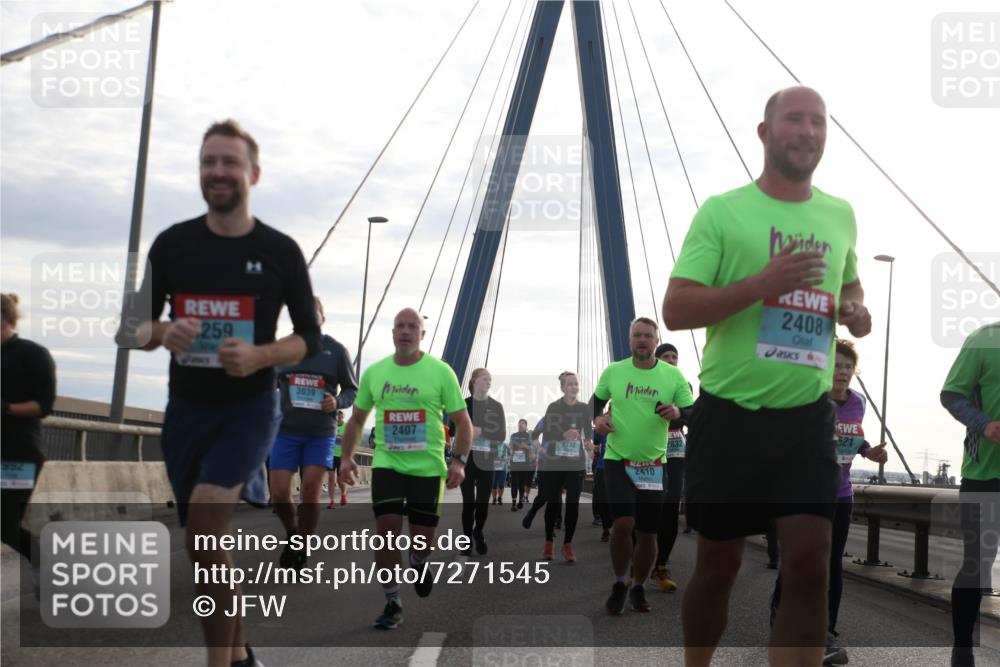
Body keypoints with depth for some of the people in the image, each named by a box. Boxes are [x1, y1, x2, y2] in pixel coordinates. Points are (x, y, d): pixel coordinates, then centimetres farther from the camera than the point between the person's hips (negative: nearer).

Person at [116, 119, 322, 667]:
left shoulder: (280, 251, -4)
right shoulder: (172, 243, 2)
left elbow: (310, 338, 1)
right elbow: (134, 328, 7)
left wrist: (260, 356, -18)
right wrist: (163, 333, -16)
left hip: (250, 407, -4)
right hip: (185, 409, 4)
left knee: (205, 514, -25)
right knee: (209, 543, 12)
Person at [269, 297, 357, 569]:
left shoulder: (336, 350, 1)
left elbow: (352, 390, 7)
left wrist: (337, 401, -13)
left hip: (321, 434, -1)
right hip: (286, 431, 2)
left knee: (310, 492, -6)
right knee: (279, 493, -5)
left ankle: (301, 549, 10)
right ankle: (292, 533, 23)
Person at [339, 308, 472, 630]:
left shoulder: (440, 372, -3)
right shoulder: (374, 372, 6)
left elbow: (462, 421, 0)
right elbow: (357, 418, 17)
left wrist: (459, 461, -11)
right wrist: (346, 456, 7)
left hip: (428, 467, -1)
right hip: (387, 463, 1)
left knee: (423, 536, 2)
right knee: (387, 528, -10)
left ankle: (418, 563, 40)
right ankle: (392, 604, 3)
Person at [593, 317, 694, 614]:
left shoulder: (673, 375, -1)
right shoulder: (613, 371, 1)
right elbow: (597, 399, 17)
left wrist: (678, 412, -22)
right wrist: (597, 418, -4)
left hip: (653, 464, 1)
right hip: (618, 459, -1)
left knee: (647, 532, 6)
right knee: (623, 522, -18)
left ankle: (638, 588, 27)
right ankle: (619, 584, 5)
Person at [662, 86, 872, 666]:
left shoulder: (841, 216, 9)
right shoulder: (721, 211, -5)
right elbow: (675, 311, -12)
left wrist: (858, 314, 4)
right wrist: (764, 282, -23)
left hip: (808, 418, 3)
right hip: (729, 415, -3)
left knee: (810, 567, -6)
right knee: (719, 563, 10)